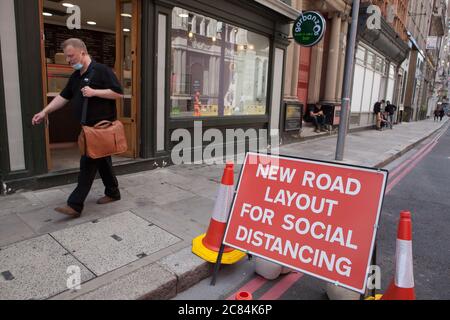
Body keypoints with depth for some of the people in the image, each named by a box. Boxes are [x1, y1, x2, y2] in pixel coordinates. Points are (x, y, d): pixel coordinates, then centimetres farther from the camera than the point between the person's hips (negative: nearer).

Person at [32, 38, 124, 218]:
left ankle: (75, 205, -5)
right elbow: (64, 97, 16)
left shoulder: (101, 70, -10)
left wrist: (94, 92, -20)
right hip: (89, 126, 8)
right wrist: (45, 112, 8)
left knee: (88, 163, -8)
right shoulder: (75, 76, 14)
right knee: (101, 159, 14)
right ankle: (113, 192, 27)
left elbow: (119, 93, -14)